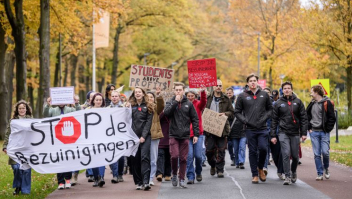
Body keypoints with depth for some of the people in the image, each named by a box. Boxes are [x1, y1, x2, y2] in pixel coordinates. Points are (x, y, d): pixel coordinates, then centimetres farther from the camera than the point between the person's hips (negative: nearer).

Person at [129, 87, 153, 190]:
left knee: (145, 157, -13)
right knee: (135, 159, 1)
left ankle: (146, 182, -20)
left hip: (145, 135, -2)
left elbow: (149, 122, 1)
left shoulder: (148, 107, 8)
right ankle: (138, 182, 8)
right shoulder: (130, 106, 12)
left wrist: (144, 136, -8)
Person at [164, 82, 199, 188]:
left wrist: (196, 134, 1)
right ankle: (174, 174, 10)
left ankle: (182, 179, 13)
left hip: (185, 135, 1)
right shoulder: (170, 102, 4)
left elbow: (195, 119, 7)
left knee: (183, 158, 3)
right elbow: (166, 112, -15)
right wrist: (175, 102, -15)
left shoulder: (188, 104, 5)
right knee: (174, 156, -13)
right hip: (173, 135, -1)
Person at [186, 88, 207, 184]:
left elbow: (203, 101, -18)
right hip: (187, 134, 0)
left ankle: (198, 172, 26)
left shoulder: (198, 104, 4)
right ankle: (190, 177, 1)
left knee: (198, 155, -2)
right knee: (189, 156, -6)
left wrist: (203, 92, -36)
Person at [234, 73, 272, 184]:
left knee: (263, 148, -11)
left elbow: (270, 108, 15)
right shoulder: (242, 96, 3)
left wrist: (265, 118, -2)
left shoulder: (264, 95, 8)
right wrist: (245, 120, -8)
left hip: (262, 128, 1)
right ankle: (255, 175, 12)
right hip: (250, 129, -1)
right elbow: (237, 112, 6)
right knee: (253, 152, 3)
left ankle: (260, 168, 15)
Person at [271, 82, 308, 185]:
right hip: (283, 133, -1)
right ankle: (287, 176, -5)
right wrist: (273, 135, 1)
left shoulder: (298, 102, 5)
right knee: (286, 154, -11)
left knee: (295, 155, 7)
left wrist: (304, 133, -2)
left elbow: (303, 118, 5)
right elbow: (274, 120, 6)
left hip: (295, 133, 1)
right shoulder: (278, 103, 4)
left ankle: (293, 172, 32)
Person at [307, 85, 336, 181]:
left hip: (324, 133, -4)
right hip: (314, 132, 4)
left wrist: (327, 129, -9)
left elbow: (332, 118, -5)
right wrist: (309, 128, 7)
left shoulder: (327, 103, -4)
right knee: (317, 154, 0)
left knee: (325, 152, -10)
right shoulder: (312, 104, 12)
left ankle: (326, 168, 17)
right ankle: (320, 174, 6)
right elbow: (307, 116, 20)